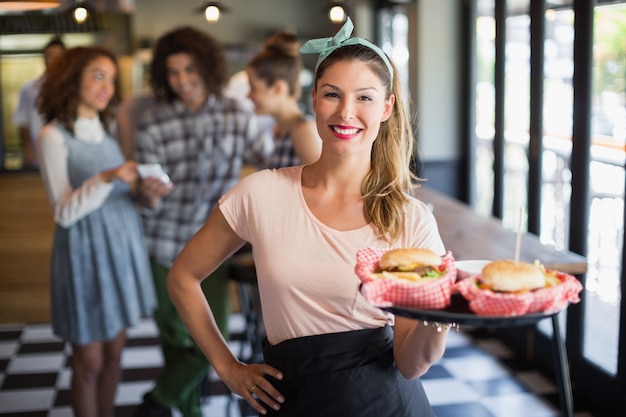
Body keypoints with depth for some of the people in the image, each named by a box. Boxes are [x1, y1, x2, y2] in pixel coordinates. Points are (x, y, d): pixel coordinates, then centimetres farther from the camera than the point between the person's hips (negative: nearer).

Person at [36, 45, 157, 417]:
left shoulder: (106, 130, 12)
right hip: (86, 251, -6)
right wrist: (104, 180, -29)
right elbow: (64, 212, -14)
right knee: (90, 361, 4)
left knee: (115, 352, 12)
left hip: (123, 246, 6)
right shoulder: (54, 136, -8)